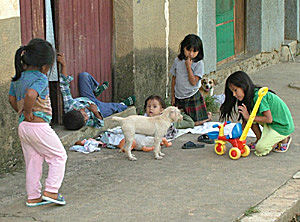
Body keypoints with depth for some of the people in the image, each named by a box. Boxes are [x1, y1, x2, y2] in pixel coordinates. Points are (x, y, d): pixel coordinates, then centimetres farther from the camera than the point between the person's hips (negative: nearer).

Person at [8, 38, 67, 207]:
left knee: (33, 162, 16)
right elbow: (30, 94, -35)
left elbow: (12, 98, 20)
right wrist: (28, 112, -21)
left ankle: (33, 197, 21)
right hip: (38, 126, -8)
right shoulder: (40, 78, -17)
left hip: (23, 127, 8)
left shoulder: (18, 77, 10)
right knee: (59, 156, 6)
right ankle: (51, 191, 0)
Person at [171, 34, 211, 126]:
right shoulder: (177, 61, 1)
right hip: (179, 98, 4)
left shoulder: (199, 63, -11)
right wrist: (173, 96, 8)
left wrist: (188, 66, -20)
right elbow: (174, 79, 9)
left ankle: (207, 116, 28)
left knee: (195, 123, -2)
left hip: (193, 97, -4)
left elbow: (193, 82, -17)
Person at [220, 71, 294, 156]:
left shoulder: (259, 96, -25)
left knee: (260, 149, -18)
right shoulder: (248, 97, 3)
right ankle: (259, 139, 9)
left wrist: (249, 117, -23)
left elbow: (269, 119, -26)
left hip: (283, 126, -9)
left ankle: (284, 139, 3)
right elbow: (247, 118, 9)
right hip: (270, 124, 9)